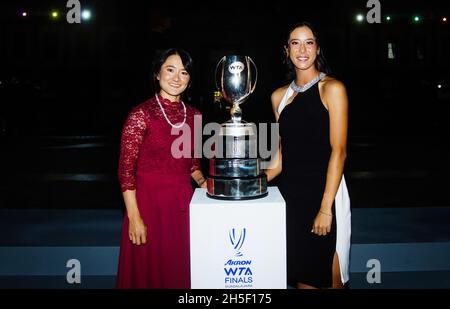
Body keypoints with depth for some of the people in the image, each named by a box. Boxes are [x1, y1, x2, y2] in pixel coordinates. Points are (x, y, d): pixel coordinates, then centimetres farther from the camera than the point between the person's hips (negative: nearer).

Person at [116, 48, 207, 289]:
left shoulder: (193, 115, 6)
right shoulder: (141, 114, -10)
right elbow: (126, 170, -11)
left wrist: (202, 182, -1)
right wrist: (134, 218, -14)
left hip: (183, 203, 5)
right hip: (150, 202, -5)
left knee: (180, 270, 16)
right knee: (149, 272, 10)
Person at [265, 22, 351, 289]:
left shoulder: (332, 89, -5)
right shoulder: (279, 96, 11)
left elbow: (338, 151, -11)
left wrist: (325, 208, -16)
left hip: (324, 192, -4)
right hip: (290, 192, 5)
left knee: (329, 277, 6)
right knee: (302, 276, 12)